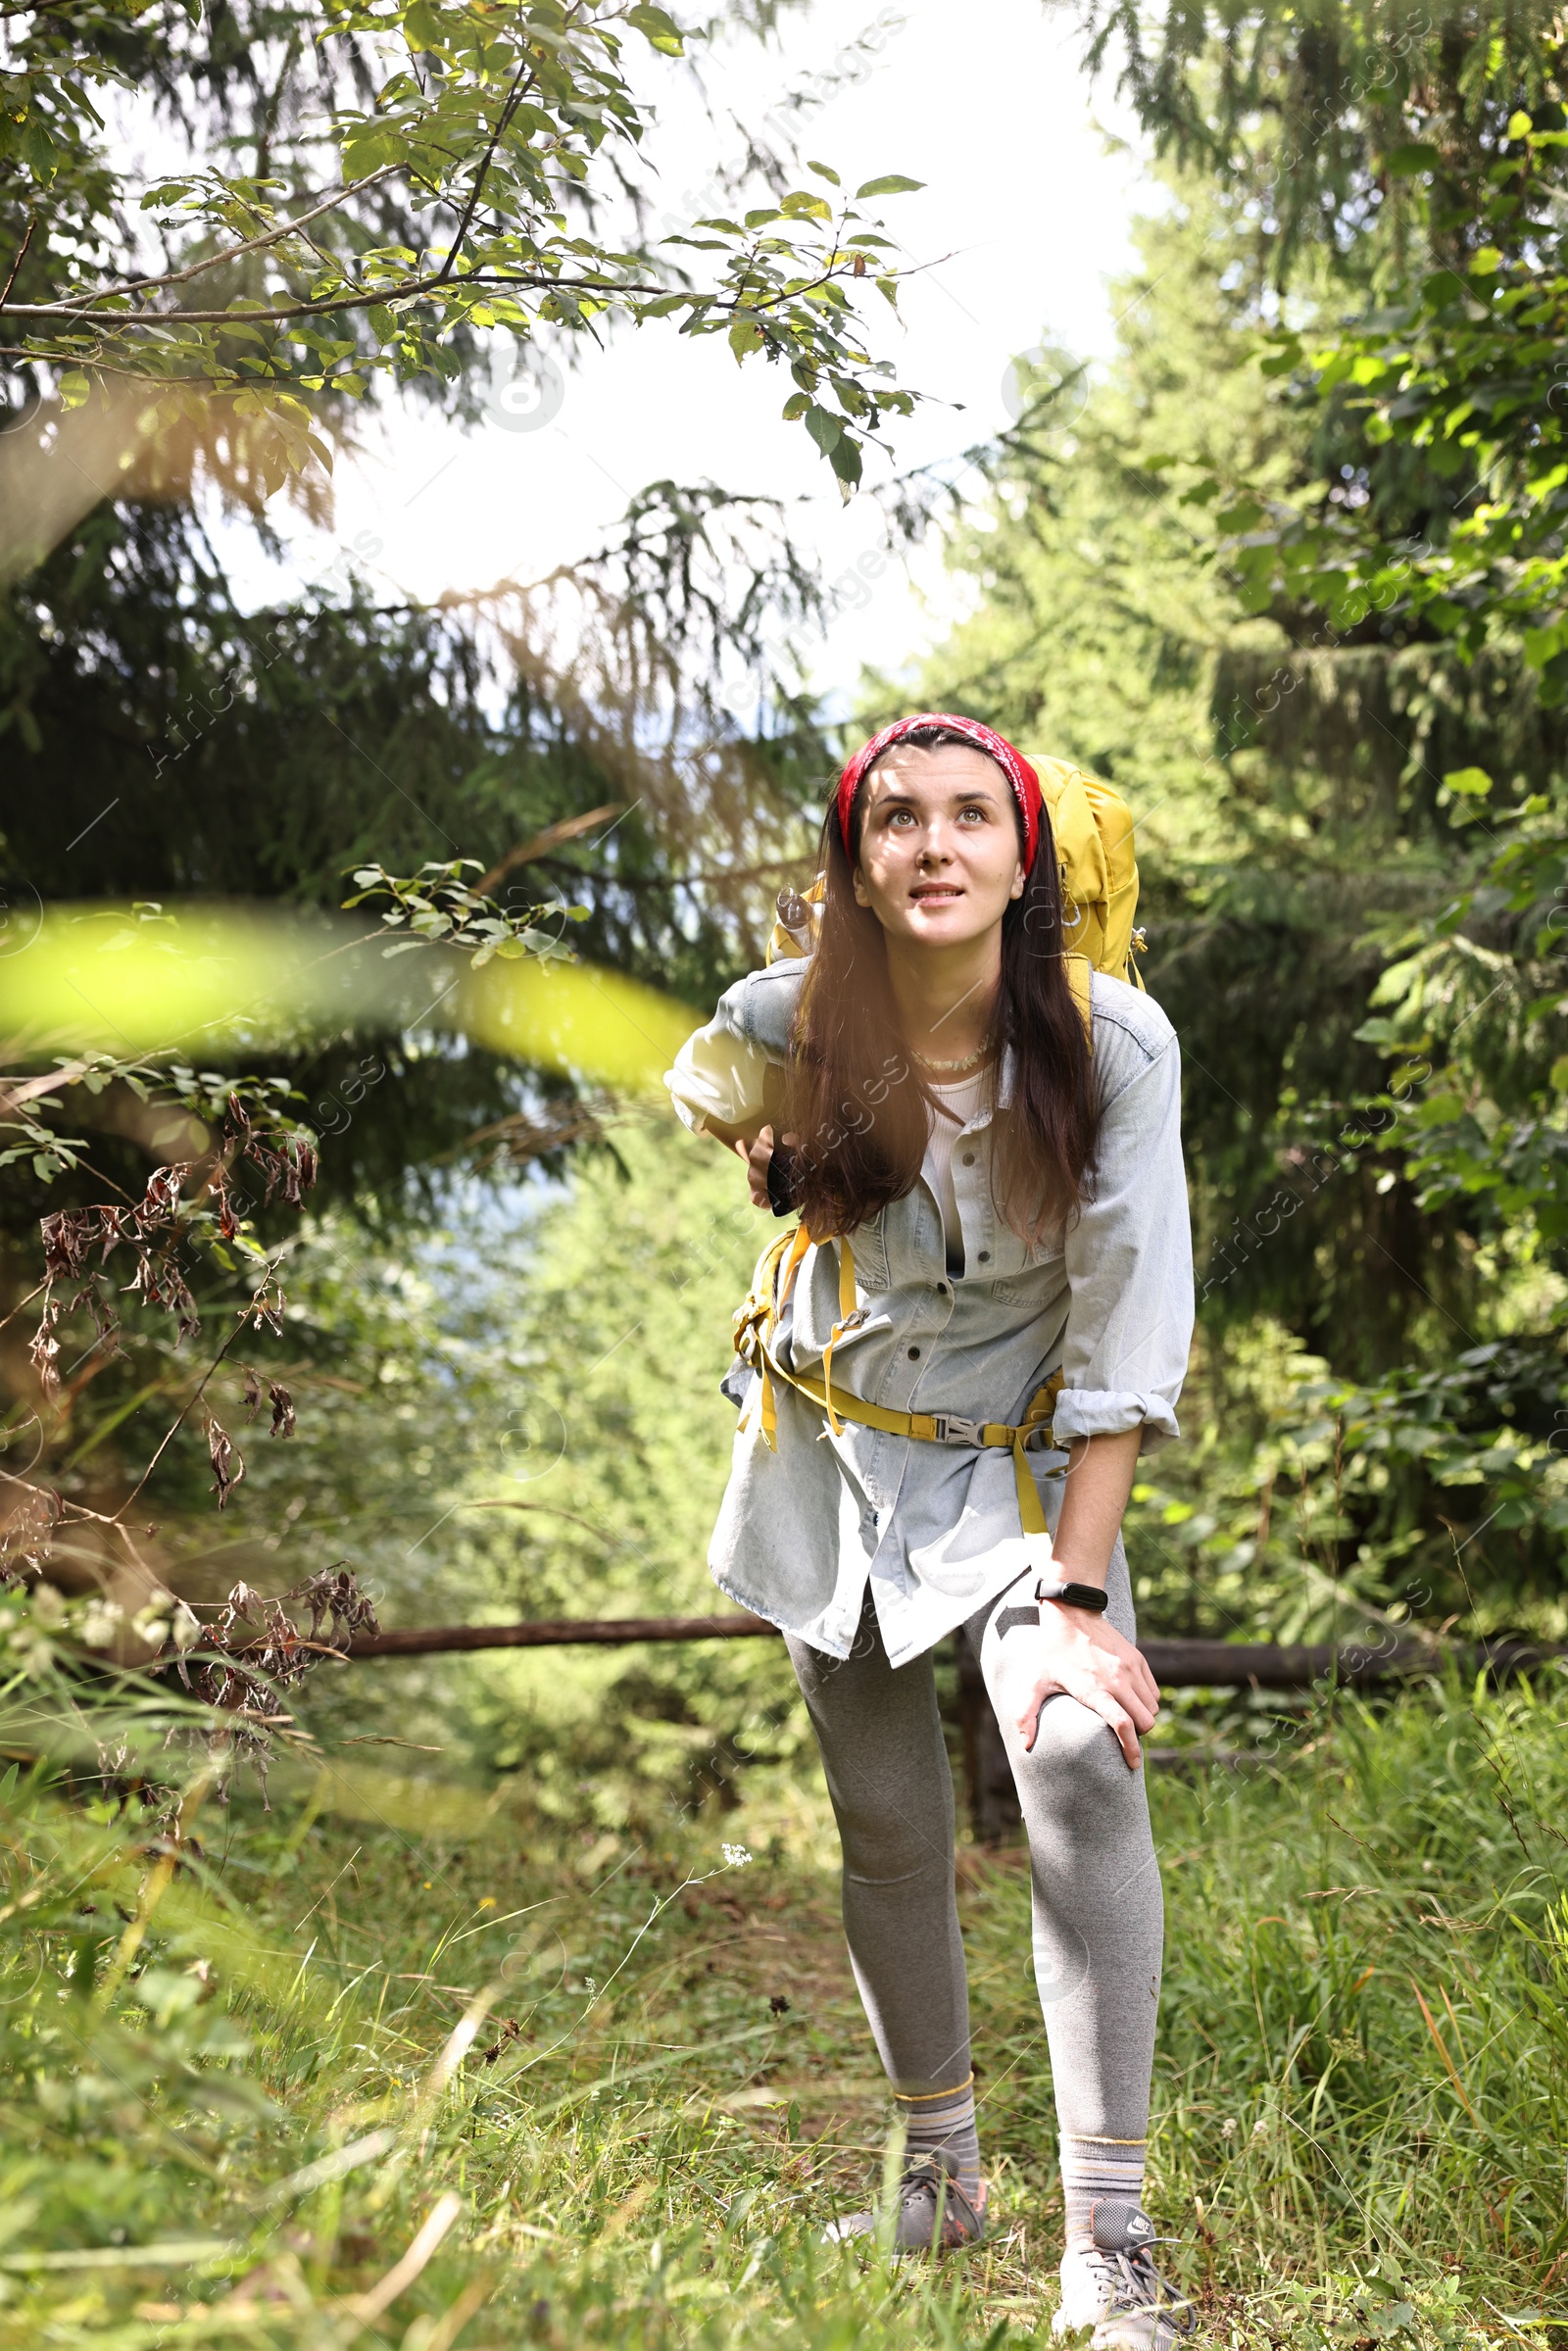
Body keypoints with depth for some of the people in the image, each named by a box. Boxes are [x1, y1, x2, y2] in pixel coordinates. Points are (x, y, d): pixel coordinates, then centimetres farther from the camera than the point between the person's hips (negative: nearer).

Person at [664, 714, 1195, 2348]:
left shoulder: (1112, 1045, -23)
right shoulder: (783, 1030, -18)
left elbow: (1126, 1338, -21)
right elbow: (692, 1112, 10)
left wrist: (1078, 1596, -24)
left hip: (1023, 1461, -2)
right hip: (834, 1455, 2)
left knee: (1083, 1761, -24)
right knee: (886, 1825, 8)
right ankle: (941, 2172, 29)